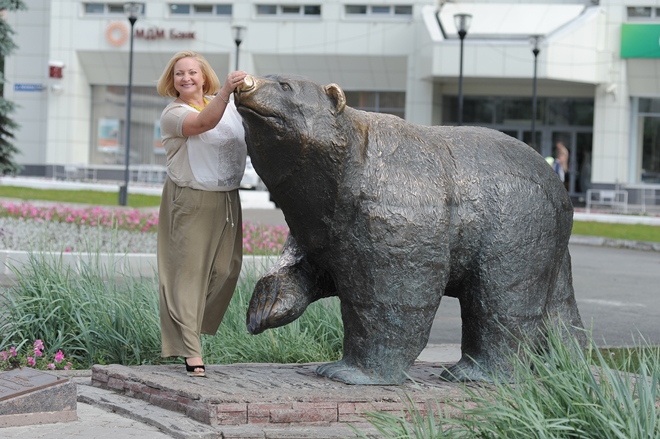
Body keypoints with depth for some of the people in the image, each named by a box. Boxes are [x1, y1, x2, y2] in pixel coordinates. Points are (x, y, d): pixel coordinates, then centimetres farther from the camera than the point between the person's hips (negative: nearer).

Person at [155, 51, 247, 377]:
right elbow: (204, 122, -30)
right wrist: (225, 91, -43)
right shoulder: (172, 114, -11)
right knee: (188, 271, -6)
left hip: (227, 200, 6)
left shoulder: (226, 102, 9)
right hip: (190, 201, -6)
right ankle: (191, 351, -5)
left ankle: (191, 327, 28)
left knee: (225, 270, 9)